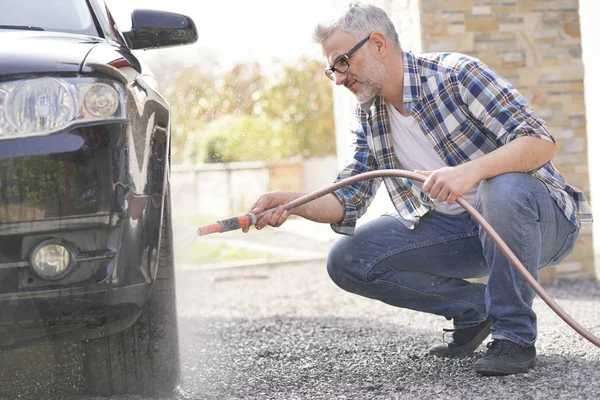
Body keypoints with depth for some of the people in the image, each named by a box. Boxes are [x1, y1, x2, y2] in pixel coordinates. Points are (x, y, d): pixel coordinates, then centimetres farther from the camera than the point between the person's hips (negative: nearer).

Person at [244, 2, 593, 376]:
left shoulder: (455, 73, -16)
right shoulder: (369, 118, 5)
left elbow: (540, 141, -24)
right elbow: (346, 203, 3)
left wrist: (470, 170, -41)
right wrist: (290, 202, -18)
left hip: (539, 221, -6)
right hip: (456, 227, 6)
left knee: (503, 187, -40)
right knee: (347, 260, -9)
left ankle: (515, 334, -20)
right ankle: (475, 308, 3)